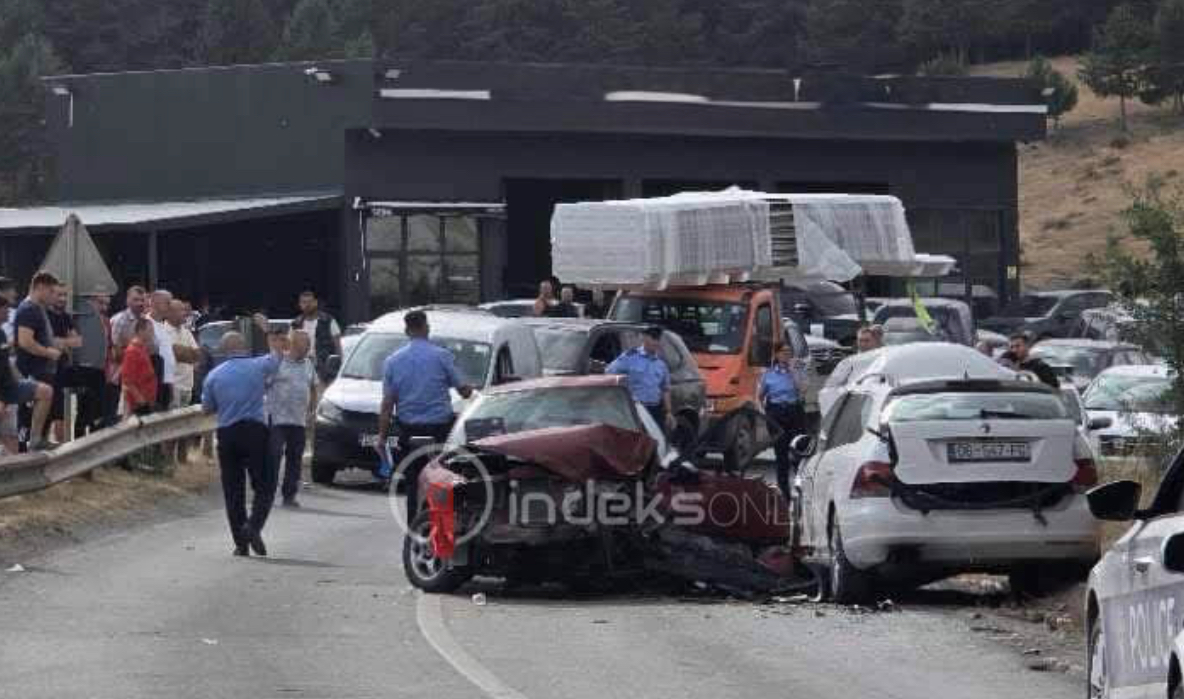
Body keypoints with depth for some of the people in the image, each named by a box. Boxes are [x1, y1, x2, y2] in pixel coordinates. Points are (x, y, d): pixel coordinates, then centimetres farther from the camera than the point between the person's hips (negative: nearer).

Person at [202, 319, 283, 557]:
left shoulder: (214, 376, 2)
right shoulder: (258, 367, -2)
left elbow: (207, 408, 10)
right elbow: (276, 355, 20)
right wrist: (266, 329, 30)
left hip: (226, 434, 2)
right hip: (255, 430, -2)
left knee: (233, 490, 6)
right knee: (264, 486, 3)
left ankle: (241, 542, 4)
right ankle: (253, 525, -20)